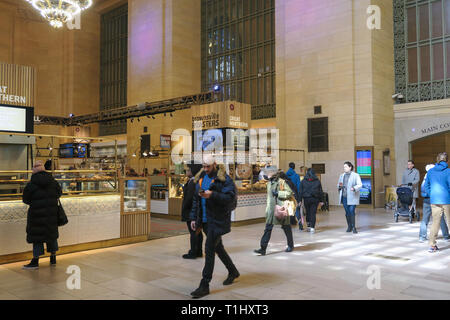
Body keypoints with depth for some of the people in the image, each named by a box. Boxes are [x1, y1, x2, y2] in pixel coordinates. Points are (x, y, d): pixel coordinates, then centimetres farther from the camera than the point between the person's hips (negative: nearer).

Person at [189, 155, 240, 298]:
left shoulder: (224, 179, -11)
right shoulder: (201, 178, 11)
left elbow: (231, 197, -20)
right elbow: (196, 199, 16)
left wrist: (212, 195, -29)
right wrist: (194, 218, 12)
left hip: (218, 221, -8)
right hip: (205, 220, 8)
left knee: (209, 250, -8)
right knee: (218, 248, 18)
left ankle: (204, 285, 0)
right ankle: (233, 272, 38)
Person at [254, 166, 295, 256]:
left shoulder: (282, 182, -9)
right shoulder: (269, 183, 13)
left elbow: (290, 193, -15)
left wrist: (278, 193, -18)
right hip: (271, 210, 6)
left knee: (286, 228, 10)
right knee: (268, 229, -2)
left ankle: (290, 245, 29)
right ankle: (263, 248, -3)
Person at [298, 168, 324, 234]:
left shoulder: (303, 181, 0)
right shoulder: (317, 181, 3)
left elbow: (300, 192, 0)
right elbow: (320, 191, 6)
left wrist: (300, 200, 3)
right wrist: (321, 200, 12)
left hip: (306, 199, 0)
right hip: (315, 199, 0)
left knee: (308, 213, 12)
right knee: (313, 213, -1)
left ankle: (310, 226, 17)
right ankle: (312, 227, -9)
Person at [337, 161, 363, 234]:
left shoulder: (356, 175, -1)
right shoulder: (342, 176, 15)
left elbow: (360, 185, -9)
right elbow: (338, 185, 20)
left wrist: (354, 188, -28)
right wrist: (339, 186, -4)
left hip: (352, 197, -5)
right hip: (344, 197, 5)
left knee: (352, 211, -10)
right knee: (347, 212, 7)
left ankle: (354, 227, -2)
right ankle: (349, 226, 19)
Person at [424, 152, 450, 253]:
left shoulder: (430, 171, 4)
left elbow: (426, 187, 7)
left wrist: (433, 195, 13)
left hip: (434, 200, 3)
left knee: (435, 222, 9)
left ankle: (432, 245, 5)